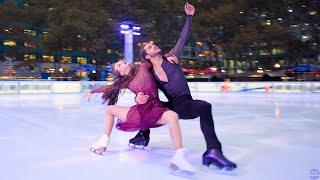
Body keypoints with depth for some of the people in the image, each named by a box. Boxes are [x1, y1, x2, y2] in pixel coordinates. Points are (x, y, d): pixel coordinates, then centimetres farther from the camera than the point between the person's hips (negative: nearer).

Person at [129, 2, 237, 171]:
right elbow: (144, 93, 4)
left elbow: (183, 38, 6)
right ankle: (144, 135, 18)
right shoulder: (149, 73, 3)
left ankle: (213, 151, -40)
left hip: (186, 105, -2)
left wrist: (189, 16, 6)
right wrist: (139, 98, -20)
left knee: (204, 106, -34)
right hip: (171, 106, 2)